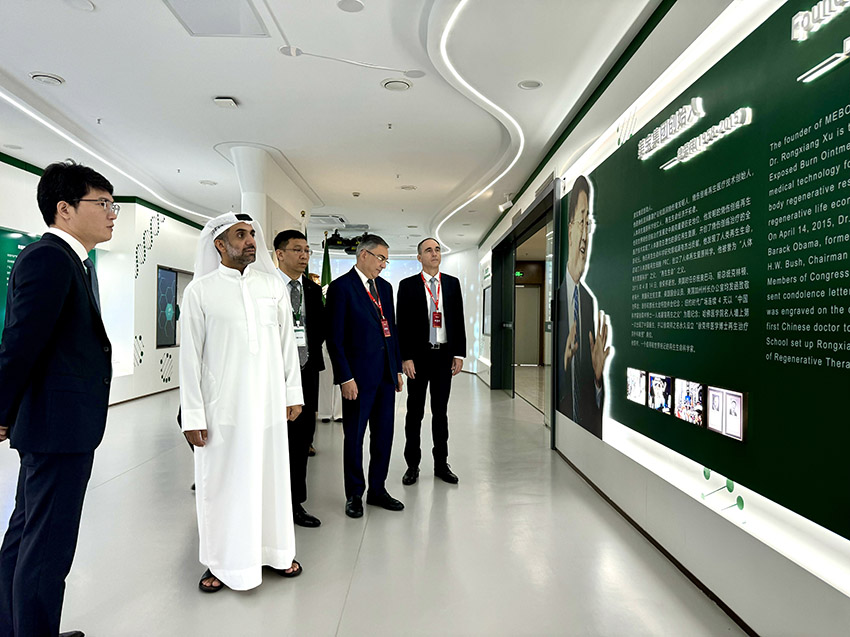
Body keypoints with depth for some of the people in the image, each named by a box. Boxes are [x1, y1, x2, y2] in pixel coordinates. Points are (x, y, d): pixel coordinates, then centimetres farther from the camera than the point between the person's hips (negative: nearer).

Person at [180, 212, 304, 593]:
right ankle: (221, 562, 25)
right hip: (222, 406, -2)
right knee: (221, 481, 7)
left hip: (269, 402, 3)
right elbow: (190, 356, -3)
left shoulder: (273, 285, 6)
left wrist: (293, 393, 7)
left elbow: (287, 343, 10)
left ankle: (275, 551, 29)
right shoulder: (200, 290, -2)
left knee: (271, 476, 11)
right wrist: (193, 414, -6)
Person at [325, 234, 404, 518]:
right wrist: (345, 378, -15)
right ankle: (354, 495, 21)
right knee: (354, 436, 6)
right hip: (359, 375, -6)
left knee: (383, 434, 12)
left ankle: (377, 490, 27)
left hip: (385, 374, 7)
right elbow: (335, 338, -11)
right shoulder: (341, 287, -8)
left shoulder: (385, 287, 13)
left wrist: (397, 368, 13)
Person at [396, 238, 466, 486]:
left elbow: (459, 320, 8)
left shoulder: (452, 283, 7)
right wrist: (405, 358, -10)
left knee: (441, 411, 11)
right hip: (418, 356, -2)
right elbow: (402, 324, -4)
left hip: (444, 355, 2)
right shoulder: (407, 285, -1)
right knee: (415, 412, 6)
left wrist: (459, 353, 1)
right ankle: (412, 465, 17)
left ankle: (441, 463, 21)